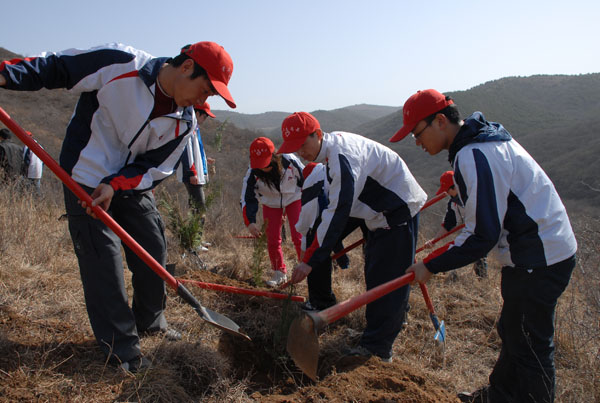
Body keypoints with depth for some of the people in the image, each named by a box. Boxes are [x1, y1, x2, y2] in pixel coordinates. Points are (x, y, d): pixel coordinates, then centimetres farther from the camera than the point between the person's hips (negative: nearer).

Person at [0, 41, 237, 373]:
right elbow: (56, 68, -11)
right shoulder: (119, 63, -20)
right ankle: (120, 345, 9)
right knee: (103, 259, -6)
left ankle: (149, 321, 32)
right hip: (86, 179, -5)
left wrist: (115, 185, -21)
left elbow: (153, 168, -6)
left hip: (133, 183, 5)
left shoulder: (184, 122, -7)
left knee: (153, 248, 7)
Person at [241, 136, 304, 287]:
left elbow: (305, 180, -10)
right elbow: (247, 199, -19)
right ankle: (279, 272, 18)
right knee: (272, 240, -2)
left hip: (293, 199, -2)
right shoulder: (252, 173, -26)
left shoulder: (290, 161, -29)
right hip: (270, 204, 2)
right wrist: (250, 222, -31)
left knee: (298, 237, -10)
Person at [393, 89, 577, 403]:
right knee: (512, 331, 23)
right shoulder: (482, 139, 8)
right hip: (546, 248, 11)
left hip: (540, 260, -11)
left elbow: (483, 235, -26)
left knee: (530, 345, 2)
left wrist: (432, 267, -18)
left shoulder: (474, 156, -26)